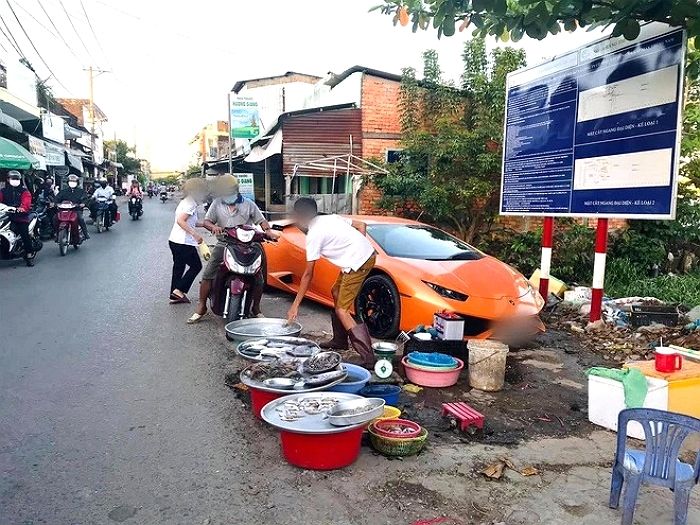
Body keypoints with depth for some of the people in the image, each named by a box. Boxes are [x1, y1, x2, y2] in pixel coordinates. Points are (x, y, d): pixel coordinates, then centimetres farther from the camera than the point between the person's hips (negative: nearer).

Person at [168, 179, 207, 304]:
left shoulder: (185, 202, 17)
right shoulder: (190, 203, -13)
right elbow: (181, 221, -24)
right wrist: (195, 234, -27)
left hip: (174, 241, 10)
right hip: (183, 242, -10)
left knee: (178, 267, 14)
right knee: (196, 266, 2)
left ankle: (174, 296, 18)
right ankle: (179, 290, -1)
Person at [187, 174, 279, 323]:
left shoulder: (248, 204, 9)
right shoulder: (217, 204, 11)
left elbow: (261, 220, 8)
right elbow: (206, 221, 7)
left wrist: (268, 230, -12)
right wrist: (213, 227, -16)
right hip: (224, 244, 1)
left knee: (259, 278, -7)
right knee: (207, 275, -7)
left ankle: (255, 308, 12)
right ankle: (201, 307, 7)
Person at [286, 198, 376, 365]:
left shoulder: (314, 235, -6)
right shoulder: (330, 218, 16)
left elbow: (308, 274, -5)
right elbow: (361, 225, 16)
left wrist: (295, 305, 1)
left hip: (357, 263, -9)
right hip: (368, 253, 9)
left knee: (341, 310, -6)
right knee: (336, 292, 23)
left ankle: (367, 356, -16)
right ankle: (339, 340, 33)